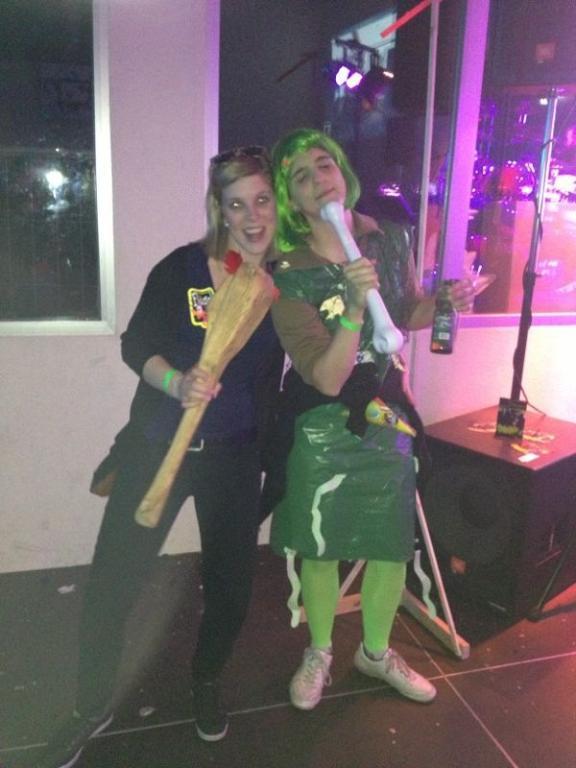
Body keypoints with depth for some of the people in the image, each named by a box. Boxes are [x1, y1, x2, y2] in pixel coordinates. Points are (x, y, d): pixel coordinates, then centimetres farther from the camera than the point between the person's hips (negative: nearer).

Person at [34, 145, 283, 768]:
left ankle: (206, 682, 45)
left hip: (234, 458, 2)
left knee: (230, 582, 12)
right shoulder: (182, 267, -10)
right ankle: (93, 708, 32)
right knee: (111, 582, 3)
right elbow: (134, 345, -6)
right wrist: (176, 383, -24)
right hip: (156, 447, -1)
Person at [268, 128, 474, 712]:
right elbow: (327, 379, -24)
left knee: (393, 546, 14)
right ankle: (319, 653, 39)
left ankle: (376, 650, 41)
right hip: (322, 427, -4)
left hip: (387, 414, 4)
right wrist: (353, 307, -36)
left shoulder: (389, 239, -4)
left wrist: (445, 302, -5)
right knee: (319, 549, 11)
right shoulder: (288, 274, -17)